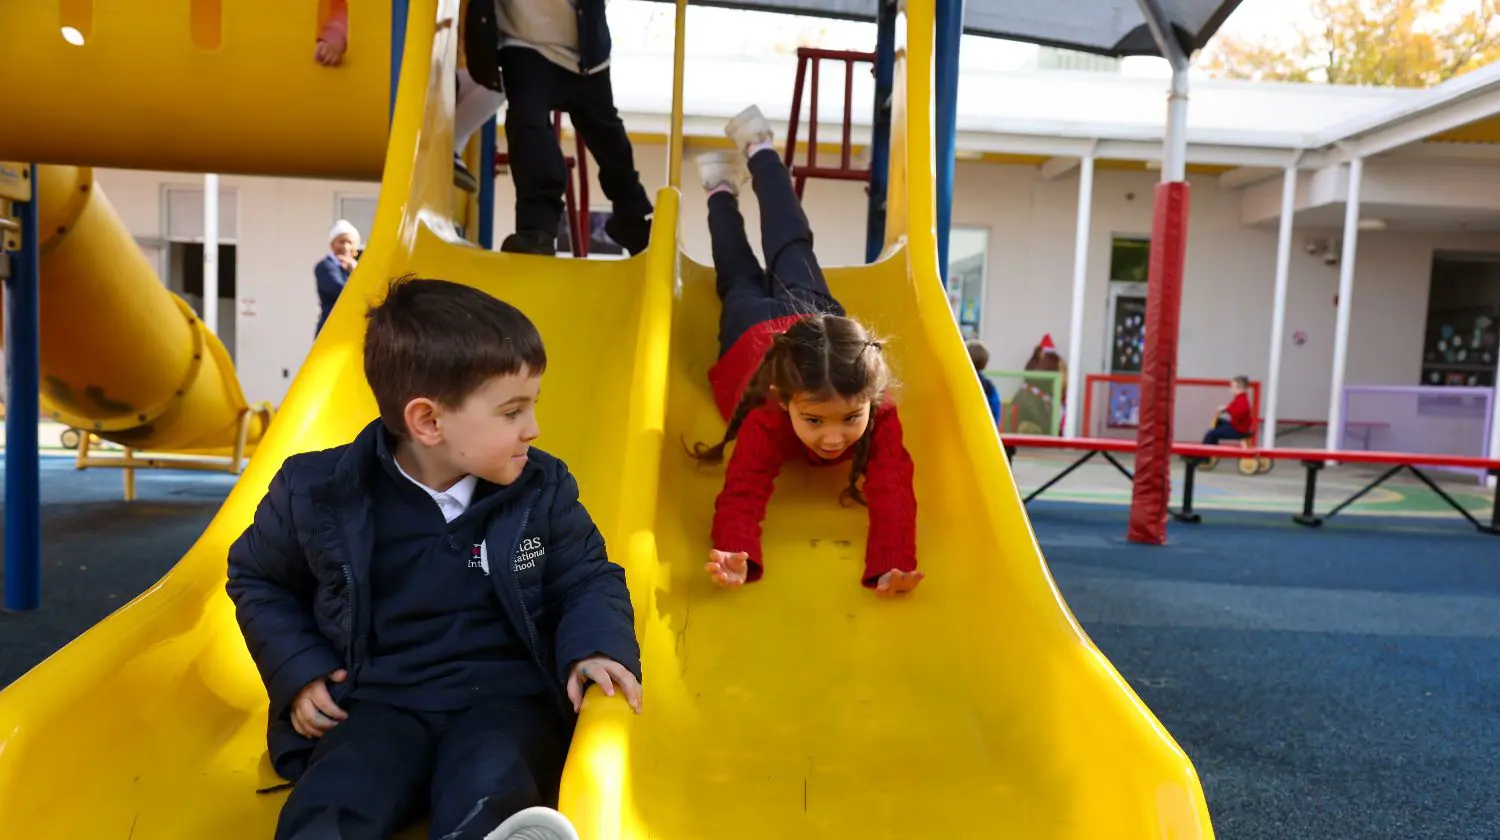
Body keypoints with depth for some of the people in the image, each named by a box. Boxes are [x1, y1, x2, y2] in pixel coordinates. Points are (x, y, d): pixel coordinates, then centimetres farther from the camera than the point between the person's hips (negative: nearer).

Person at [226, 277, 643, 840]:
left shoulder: (542, 489, -1)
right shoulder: (319, 493, -4)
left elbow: (587, 578, 9)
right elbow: (256, 580, 13)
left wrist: (597, 647, -12)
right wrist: (297, 672, 1)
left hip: (506, 695, 0)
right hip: (378, 700, 0)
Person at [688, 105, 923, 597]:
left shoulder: (881, 416, -46)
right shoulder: (766, 422, -50)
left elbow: (893, 494, -50)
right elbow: (740, 498, -53)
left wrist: (890, 567, -67)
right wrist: (739, 560, -74)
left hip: (817, 317, 2)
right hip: (755, 330, -2)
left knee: (793, 252, 30)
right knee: (741, 282, 32)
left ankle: (759, 150, 50)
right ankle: (722, 192, 57)